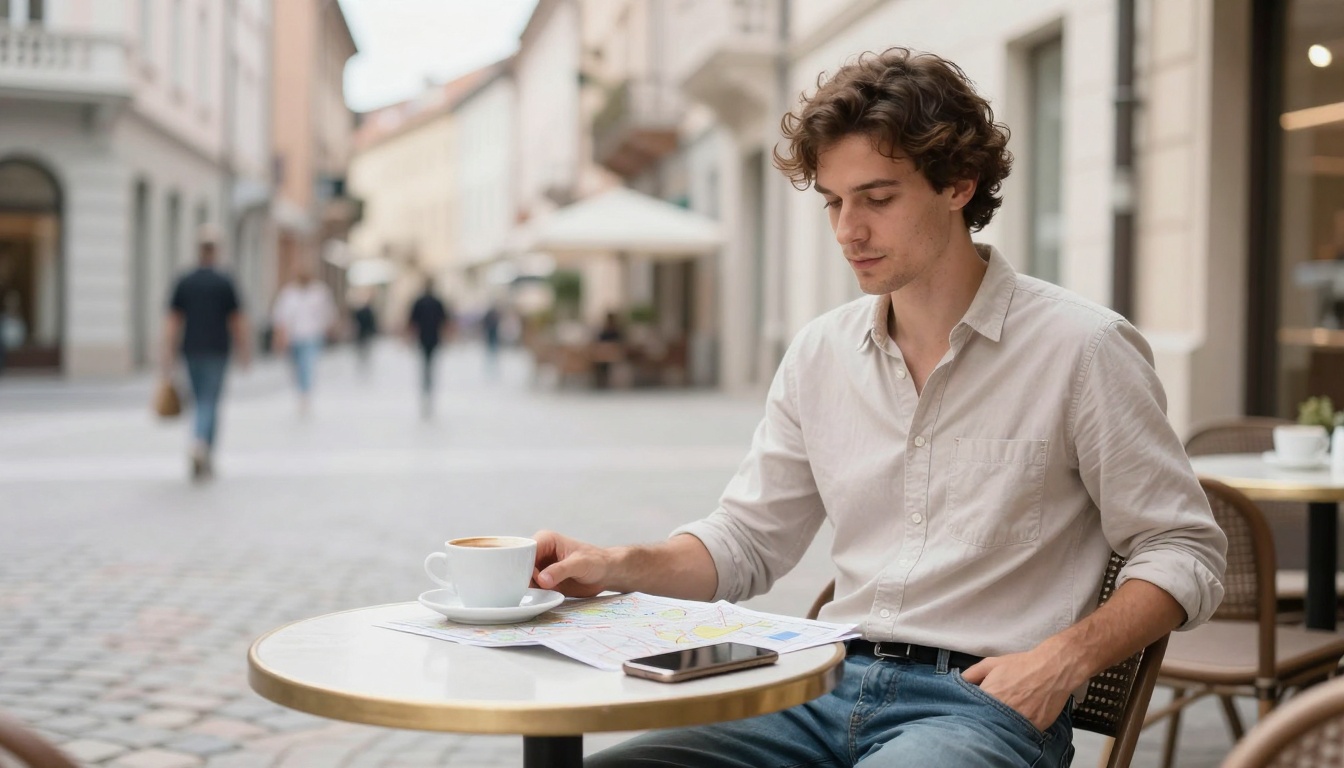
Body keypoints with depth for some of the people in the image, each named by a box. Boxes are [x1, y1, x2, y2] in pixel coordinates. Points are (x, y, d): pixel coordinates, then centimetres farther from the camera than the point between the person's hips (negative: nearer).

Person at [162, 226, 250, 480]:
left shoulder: (184, 282, 2)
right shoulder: (225, 283, -6)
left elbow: (172, 322, -1)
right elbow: (238, 321, -4)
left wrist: (168, 357, 0)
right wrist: (244, 351, 8)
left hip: (191, 351, 3)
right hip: (217, 352, -3)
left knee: (202, 404, 15)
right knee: (210, 404, -2)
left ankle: (205, 461, 22)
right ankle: (200, 444, -27)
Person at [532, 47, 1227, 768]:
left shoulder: (1081, 347, -4)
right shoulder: (820, 352, 11)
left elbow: (1186, 554, -1)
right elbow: (747, 539, 15)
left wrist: (1063, 658, -17)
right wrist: (616, 565, -3)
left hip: (989, 700, -4)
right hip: (831, 691, 5)